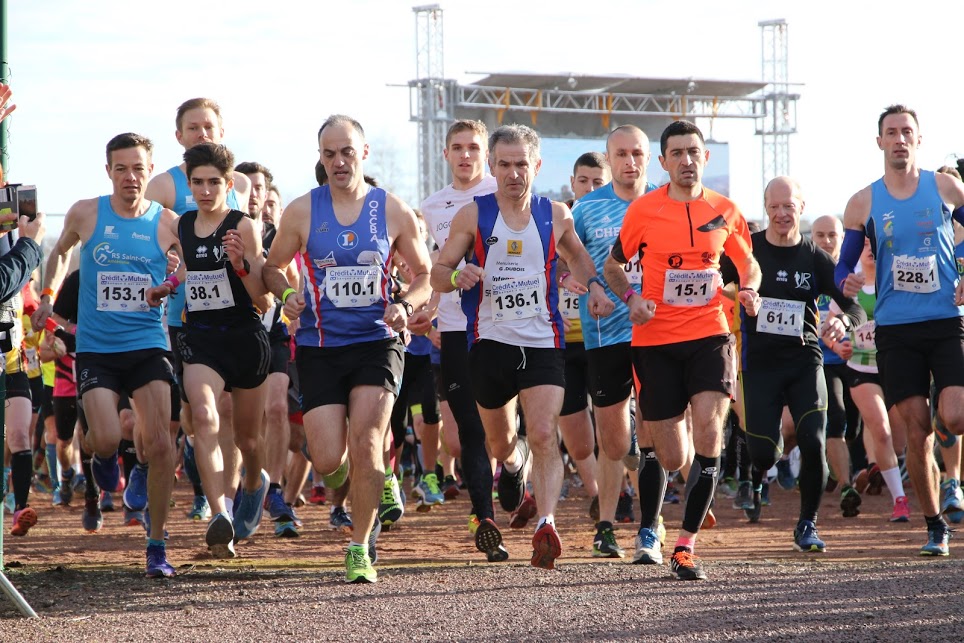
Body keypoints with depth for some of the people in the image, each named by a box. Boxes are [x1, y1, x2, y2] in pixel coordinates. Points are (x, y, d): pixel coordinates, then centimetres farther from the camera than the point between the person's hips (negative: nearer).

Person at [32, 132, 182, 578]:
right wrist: (48, 295, 13)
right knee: (106, 439, -16)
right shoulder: (84, 214, 0)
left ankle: (157, 545, 2)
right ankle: (104, 456, 24)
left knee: (160, 444, -10)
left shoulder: (167, 223, -1)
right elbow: (60, 252, 22)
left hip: (148, 345, 0)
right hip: (95, 348, 0)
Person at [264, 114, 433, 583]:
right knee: (328, 460, -8)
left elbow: (424, 275, 13)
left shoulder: (394, 212, 2)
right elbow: (272, 268, 14)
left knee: (365, 441, -17)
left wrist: (406, 306, -6)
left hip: (376, 342, -1)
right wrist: (287, 296, -7)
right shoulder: (301, 211, 2)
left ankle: (360, 549, -2)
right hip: (319, 347, 1)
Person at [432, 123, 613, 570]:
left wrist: (594, 285, 6)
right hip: (490, 343, 1)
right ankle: (512, 464, 53)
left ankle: (546, 525, -25)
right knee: (499, 440, 17)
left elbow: (575, 253, 25)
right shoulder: (473, 216, -2)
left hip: (543, 341, -1)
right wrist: (457, 276, -22)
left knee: (544, 434, -18)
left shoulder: (555, 215, 3)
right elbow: (438, 275, 1)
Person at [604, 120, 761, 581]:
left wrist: (749, 290, -1)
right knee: (671, 459, -2)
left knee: (708, 433, -20)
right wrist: (630, 298, -8)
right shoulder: (643, 210, -1)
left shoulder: (725, 211, 5)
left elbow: (748, 263, 21)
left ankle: (686, 545, -11)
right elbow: (613, 265, 11)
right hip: (655, 340, -1)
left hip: (709, 335, 1)